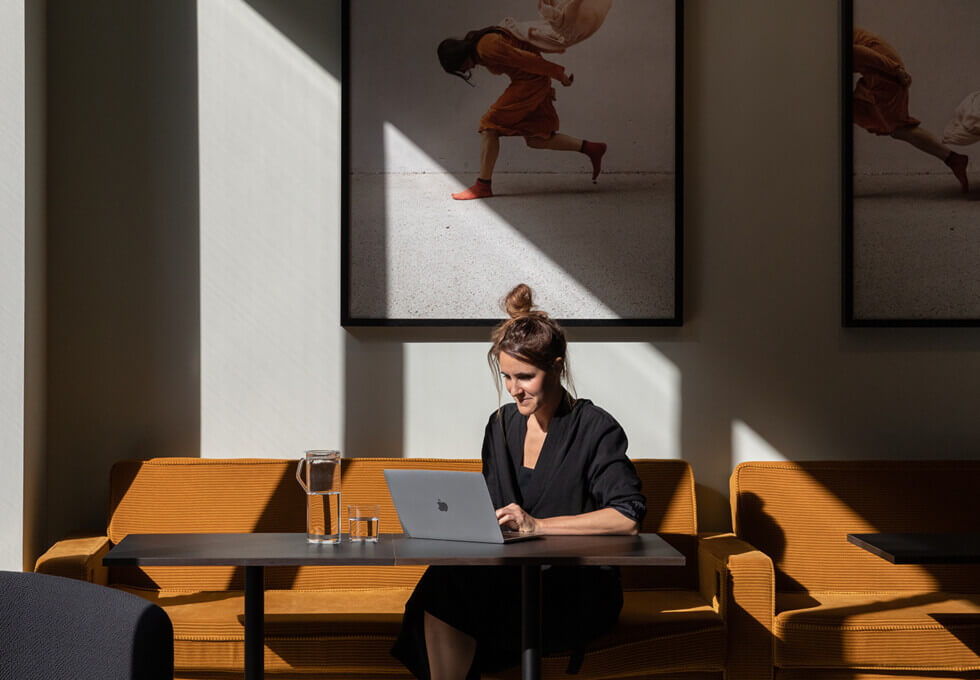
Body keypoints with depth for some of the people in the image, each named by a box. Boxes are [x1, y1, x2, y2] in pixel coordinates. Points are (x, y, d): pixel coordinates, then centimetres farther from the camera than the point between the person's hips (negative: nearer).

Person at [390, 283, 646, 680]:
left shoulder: (595, 429, -4)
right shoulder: (501, 425, 15)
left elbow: (629, 518, -16)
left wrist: (537, 525, -18)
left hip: (579, 590, -5)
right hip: (511, 578, 5)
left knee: (451, 586, -28)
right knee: (445, 577, -28)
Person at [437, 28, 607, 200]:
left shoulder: (487, 48, -24)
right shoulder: (475, 48, 8)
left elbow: (525, 59, -23)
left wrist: (558, 73, -16)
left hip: (531, 80, -10)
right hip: (525, 81, 10)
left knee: (490, 126, -10)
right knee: (534, 140, 11)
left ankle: (483, 185, -5)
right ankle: (591, 148, 15)